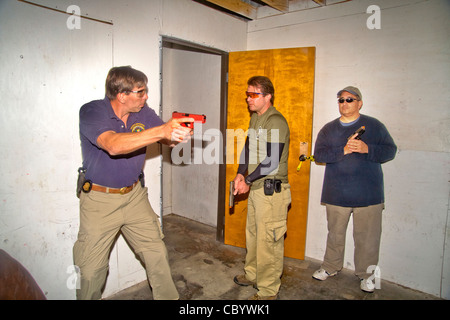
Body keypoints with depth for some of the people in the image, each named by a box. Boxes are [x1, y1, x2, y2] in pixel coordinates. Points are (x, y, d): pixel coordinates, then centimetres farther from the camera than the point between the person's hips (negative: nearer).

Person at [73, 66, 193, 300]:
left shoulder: (143, 113, 0)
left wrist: (180, 132, -27)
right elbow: (113, 145, -35)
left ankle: (169, 297, 28)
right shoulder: (91, 112, -17)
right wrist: (160, 131, -43)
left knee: (157, 254, 8)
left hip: (135, 195, 4)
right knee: (90, 269, 5)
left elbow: (168, 138, -3)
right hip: (100, 201, -4)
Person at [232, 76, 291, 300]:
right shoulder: (255, 118, 13)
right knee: (252, 234, 22)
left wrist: (248, 181, -10)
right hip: (255, 188, 9)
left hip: (271, 190, -9)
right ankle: (252, 275, 41)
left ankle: (267, 291, 16)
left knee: (268, 242, 0)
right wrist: (240, 174, 3)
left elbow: (272, 162, -20)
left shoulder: (275, 122, -16)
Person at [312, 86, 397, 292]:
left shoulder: (374, 126, 6)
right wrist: (343, 150, -16)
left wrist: (367, 149, -17)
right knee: (335, 233, 13)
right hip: (336, 194, 2)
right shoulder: (328, 129, 10)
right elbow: (319, 154, -2)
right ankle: (331, 267, 31)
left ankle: (366, 274, 24)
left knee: (367, 236, 4)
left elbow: (390, 150, 0)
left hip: (368, 194, -1)